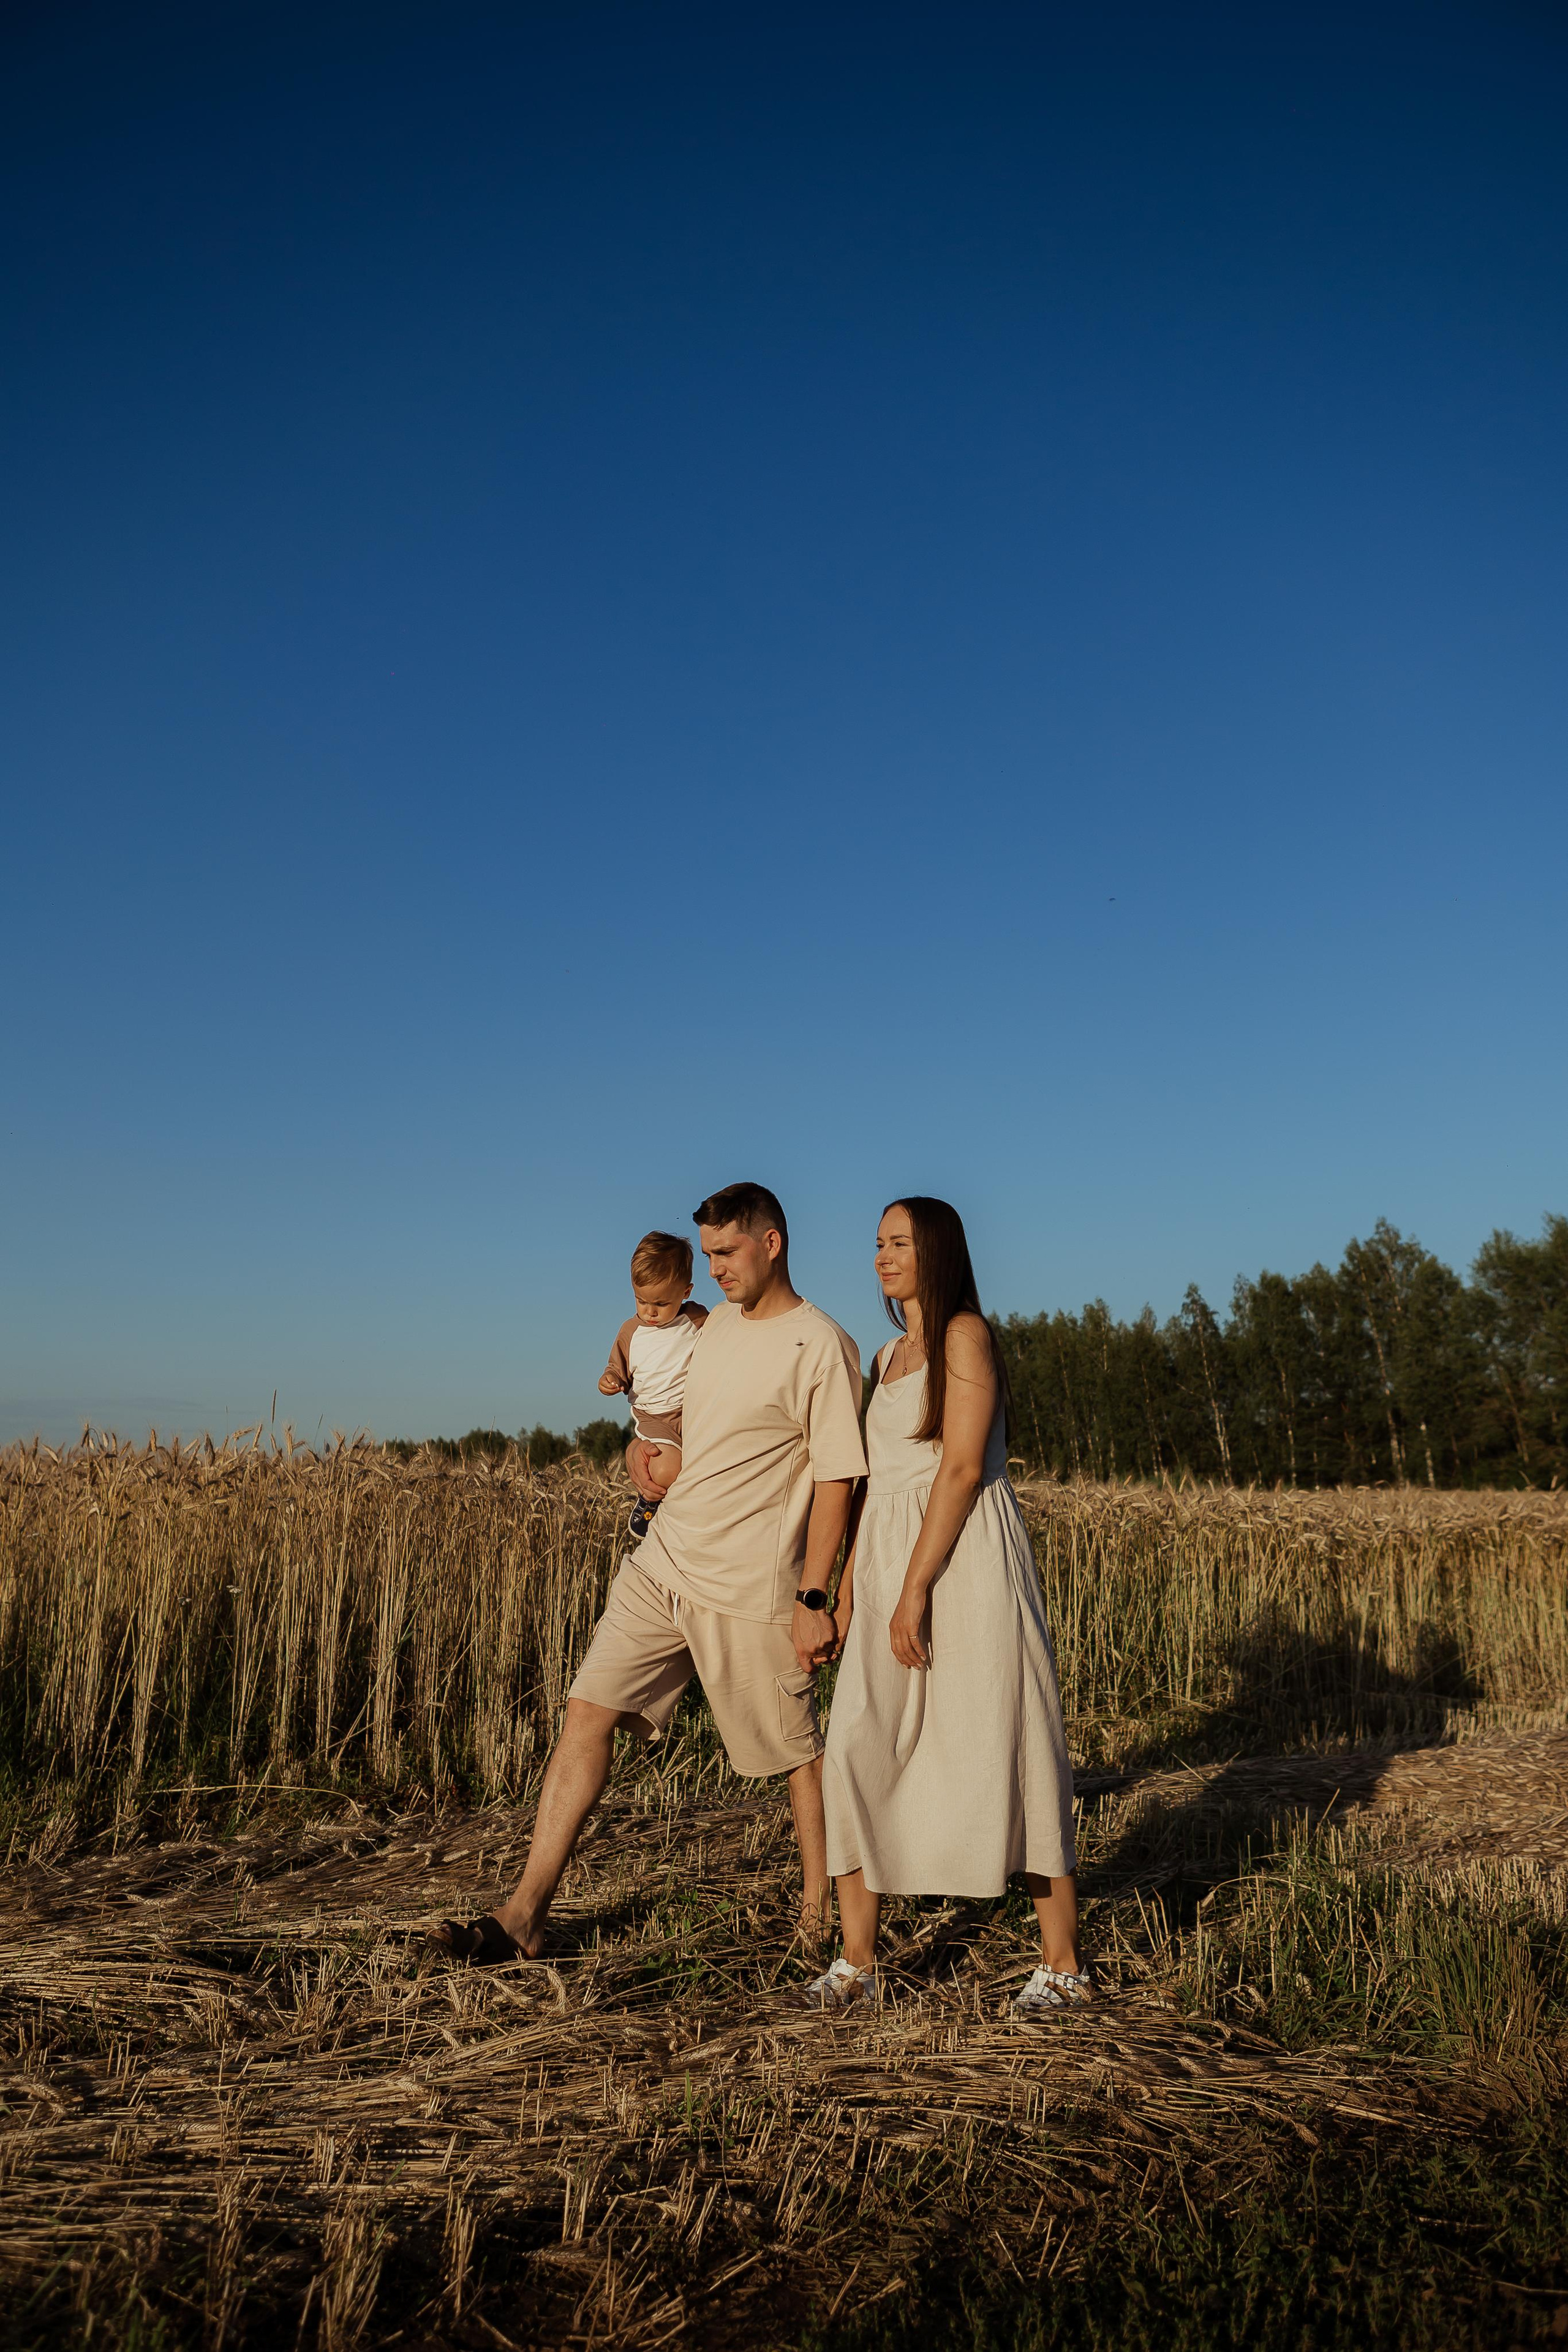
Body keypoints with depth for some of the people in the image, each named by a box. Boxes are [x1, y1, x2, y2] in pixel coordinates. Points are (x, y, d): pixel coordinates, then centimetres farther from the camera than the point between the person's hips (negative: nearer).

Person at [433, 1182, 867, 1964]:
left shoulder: (822, 1348, -12)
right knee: (587, 1712, 1)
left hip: (750, 1589, -7)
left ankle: (821, 1910, 28)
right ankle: (524, 1914, 7)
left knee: (797, 1751, 7)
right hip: (661, 1562, 7)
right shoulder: (718, 1323, 11)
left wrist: (813, 1598, -16)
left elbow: (835, 1480, -14)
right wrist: (645, 1441, 9)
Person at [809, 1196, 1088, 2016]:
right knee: (859, 1752, 0)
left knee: (1001, 1750, 0)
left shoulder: (965, 1335, -7)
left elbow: (963, 1468, -15)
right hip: (889, 1558, 8)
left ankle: (1064, 1962, 14)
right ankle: (857, 1961, 9)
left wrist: (915, 1590, -18)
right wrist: (849, 1583, 10)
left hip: (964, 1559, -7)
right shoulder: (890, 1356, 18)